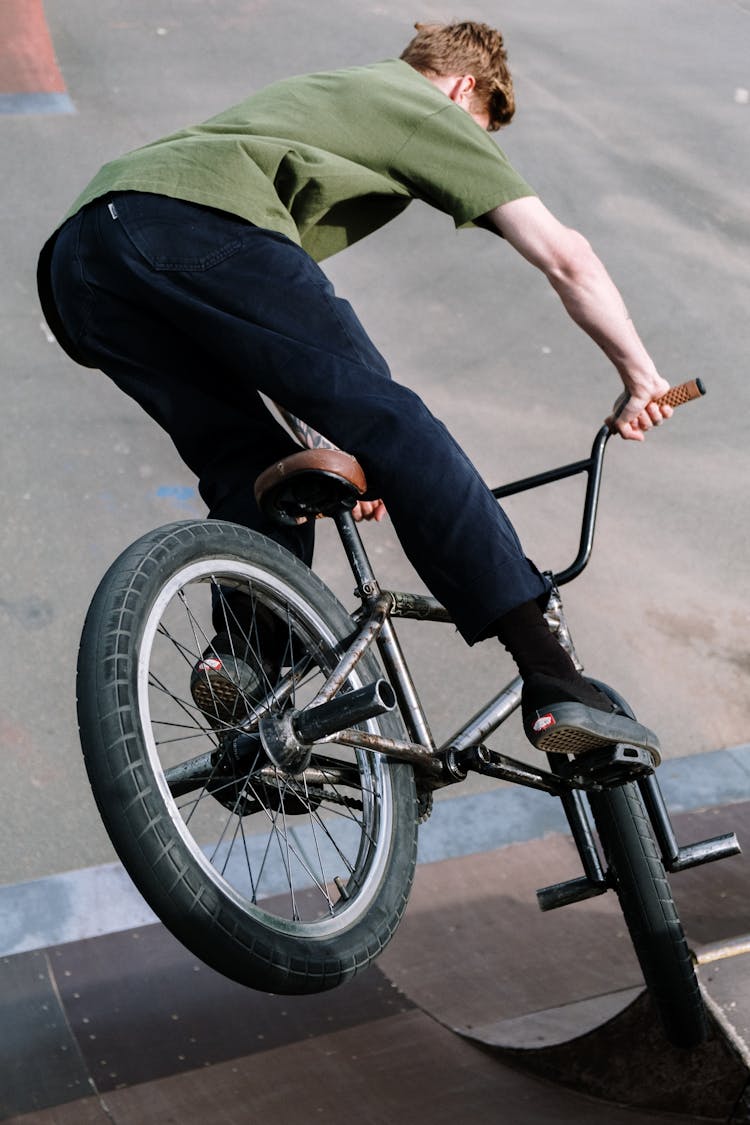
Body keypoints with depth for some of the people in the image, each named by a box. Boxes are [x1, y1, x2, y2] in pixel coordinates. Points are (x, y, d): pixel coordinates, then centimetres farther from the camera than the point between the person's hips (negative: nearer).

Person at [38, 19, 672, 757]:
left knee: (255, 471, 17)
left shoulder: (322, 93, 43)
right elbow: (565, 256, 13)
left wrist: (343, 442, 42)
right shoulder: (430, 110, 22)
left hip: (76, 260, 8)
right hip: (198, 225, -8)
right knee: (395, 426, -7)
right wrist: (640, 375, 24)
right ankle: (553, 682, -11)